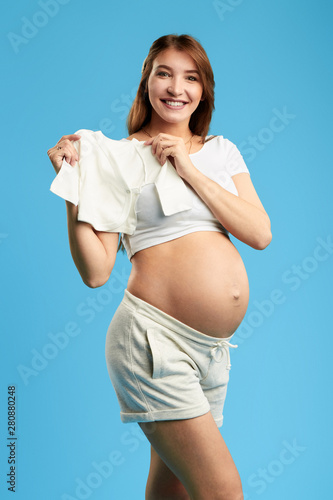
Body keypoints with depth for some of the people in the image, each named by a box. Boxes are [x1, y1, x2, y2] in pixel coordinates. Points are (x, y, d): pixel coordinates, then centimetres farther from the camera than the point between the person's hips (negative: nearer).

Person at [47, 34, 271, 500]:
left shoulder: (222, 151, 13)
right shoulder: (120, 156, -1)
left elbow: (260, 234, -2)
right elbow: (95, 271, -7)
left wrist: (190, 169, -7)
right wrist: (73, 187, -17)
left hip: (214, 349, 5)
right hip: (154, 339, -5)